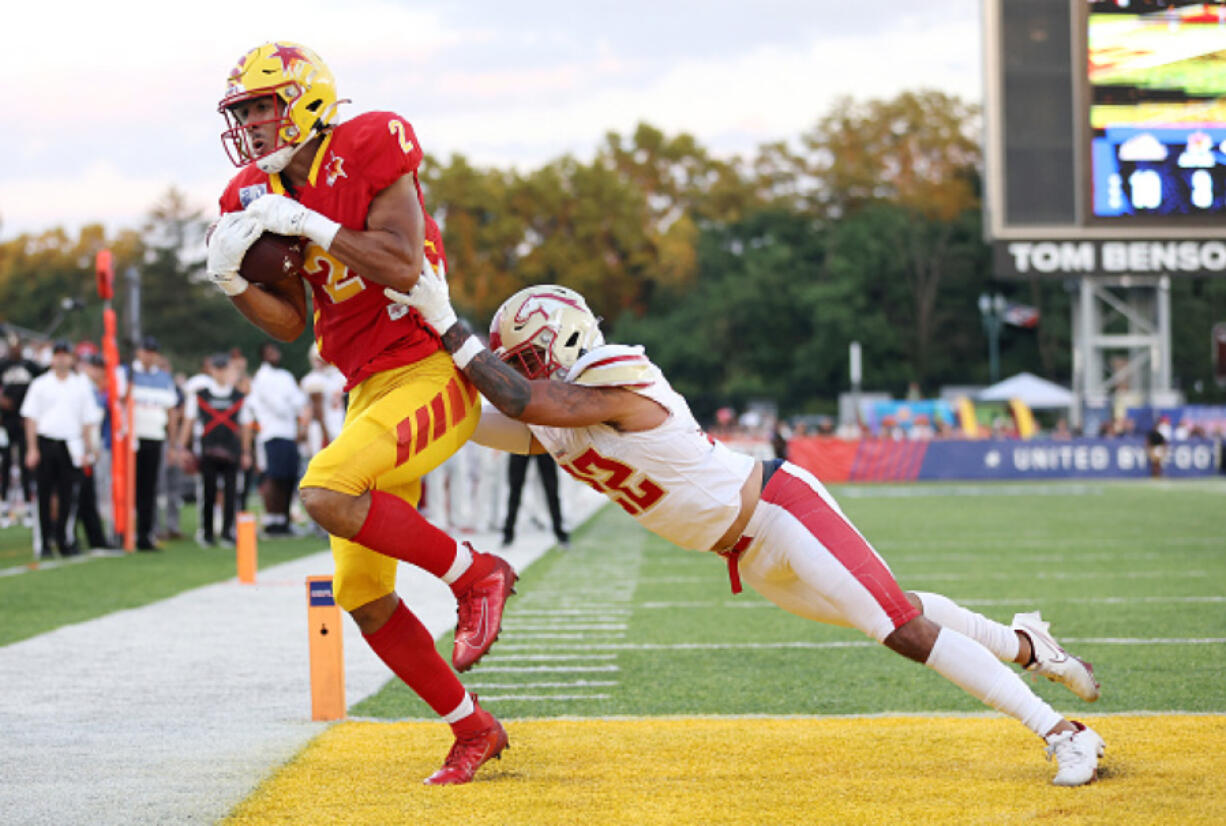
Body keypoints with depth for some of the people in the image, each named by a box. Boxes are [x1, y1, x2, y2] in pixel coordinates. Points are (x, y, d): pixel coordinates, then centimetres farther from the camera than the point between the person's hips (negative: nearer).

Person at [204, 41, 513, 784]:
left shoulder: (369, 152, -12)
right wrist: (234, 283, -8)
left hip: (430, 376, -8)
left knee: (327, 494, -31)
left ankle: (475, 573, -10)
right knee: (363, 597, 6)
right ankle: (474, 730, 21)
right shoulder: (261, 198, 8)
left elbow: (402, 266, -22)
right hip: (369, 391, 8)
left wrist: (310, 223, -22)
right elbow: (290, 325, 8)